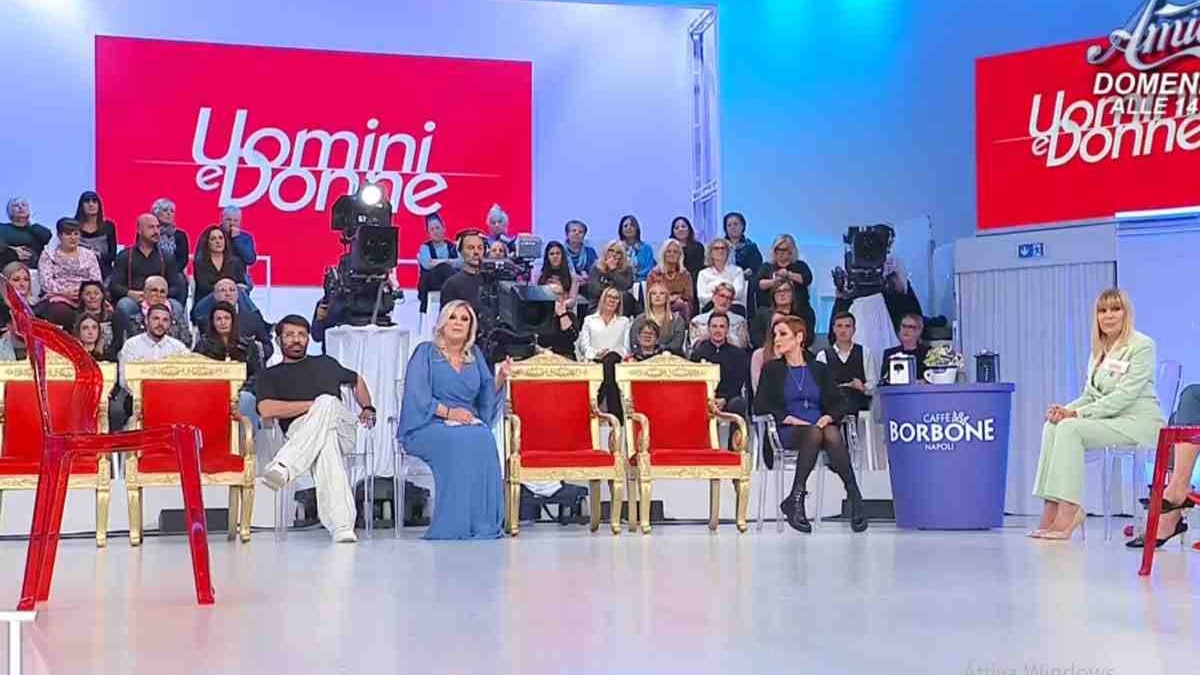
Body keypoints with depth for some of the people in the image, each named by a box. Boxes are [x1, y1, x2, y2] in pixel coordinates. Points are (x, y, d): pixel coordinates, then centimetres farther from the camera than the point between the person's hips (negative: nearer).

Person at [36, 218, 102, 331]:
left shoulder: (89, 255, 21)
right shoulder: (48, 255, 15)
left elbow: (96, 281, 11)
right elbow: (46, 282, 1)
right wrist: (65, 292, -15)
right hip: (58, 297, -2)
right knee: (61, 311, -38)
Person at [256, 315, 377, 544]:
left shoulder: (326, 364, 32)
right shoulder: (269, 376, 21)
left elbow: (357, 381, 48)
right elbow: (266, 410, 0)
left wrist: (367, 407, 26)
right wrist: (314, 405, -3)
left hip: (342, 429, 2)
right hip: (298, 432, -2)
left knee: (327, 402, -37)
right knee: (325, 442, -42)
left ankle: (284, 467, -55)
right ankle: (342, 527, -58)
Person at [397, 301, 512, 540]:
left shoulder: (474, 354, 19)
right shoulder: (426, 352, 5)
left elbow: (486, 397, 14)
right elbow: (416, 396, -7)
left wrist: (500, 377, -5)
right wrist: (448, 412, -17)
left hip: (469, 424, 4)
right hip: (427, 427, -4)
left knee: (485, 438, -31)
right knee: (461, 440, -35)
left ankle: (482, 523, -31)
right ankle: (455, 527, -34)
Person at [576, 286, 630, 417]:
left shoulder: (624, 321, 26)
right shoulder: (589, 320, 24)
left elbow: (627, 346, 12)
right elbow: (584, 344, 10)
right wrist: (595, 354, -12)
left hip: (615, 358, 0)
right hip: (594, 360, 0)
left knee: (609, 360, -40)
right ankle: (615, 415, -40)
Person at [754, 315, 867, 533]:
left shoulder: (819, 369, 20)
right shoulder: (771, 369, 16)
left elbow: (839, 403, 13)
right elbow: (760, 405, 3)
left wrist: (828, 417, -9)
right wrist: (789, 418, -11)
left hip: (820, 425, 2)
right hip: (788, 432, -1)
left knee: (833, 434, -35)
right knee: (814, 434, -36)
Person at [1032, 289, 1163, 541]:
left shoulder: (1142, 346, -7)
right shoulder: (1099, 350, 16)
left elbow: (1125, 395, -17)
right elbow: (1091, 394, 15)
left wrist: (1077, 413, -22)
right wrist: (1067, 409, -8)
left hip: (1139, 422, -7)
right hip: (1110, 420, 7)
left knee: (1070, 428, -29)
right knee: (1052, 426, -18)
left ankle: (1069, 510, -32)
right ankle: (1052, 508, -25)